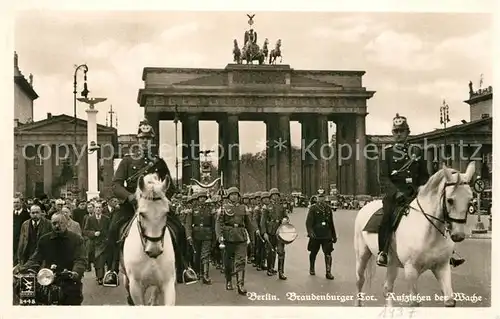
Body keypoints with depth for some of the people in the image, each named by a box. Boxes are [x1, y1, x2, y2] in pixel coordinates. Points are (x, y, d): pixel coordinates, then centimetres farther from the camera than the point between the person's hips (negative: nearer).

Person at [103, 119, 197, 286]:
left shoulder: (158, 162, 12)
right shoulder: (127, 161, 7)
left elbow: (171, 188, 15)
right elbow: (116, 185, -1)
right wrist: (130, 196, -21)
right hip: (131, 205, -1)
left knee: (178, 229, -14)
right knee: (114, 228, -26)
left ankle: (183, 268, 1)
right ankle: (114, 270, -13)